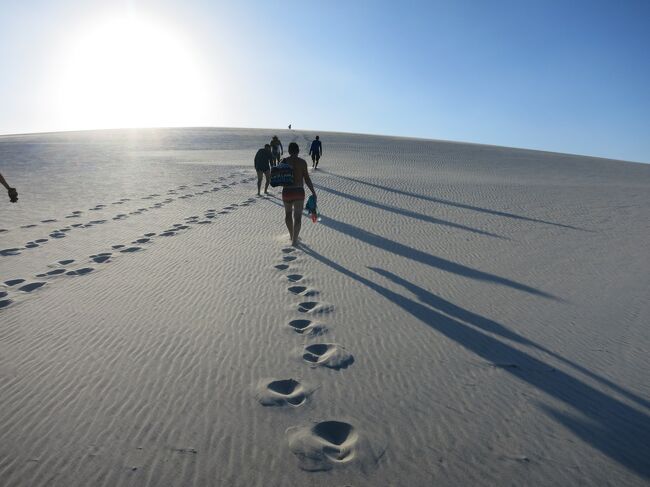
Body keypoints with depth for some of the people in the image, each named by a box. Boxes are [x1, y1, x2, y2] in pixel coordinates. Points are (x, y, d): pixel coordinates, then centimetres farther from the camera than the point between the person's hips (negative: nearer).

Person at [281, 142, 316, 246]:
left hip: (286, 191, 2)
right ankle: (294, 240, -5)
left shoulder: (284, 161, -1)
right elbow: (307, 179, -7)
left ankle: (291, 235, 36)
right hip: (299, 192, -2)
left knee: (288, 213, 24)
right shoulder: (302, 162, -4)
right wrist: (313, 192, -1)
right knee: (297, 216, 3)